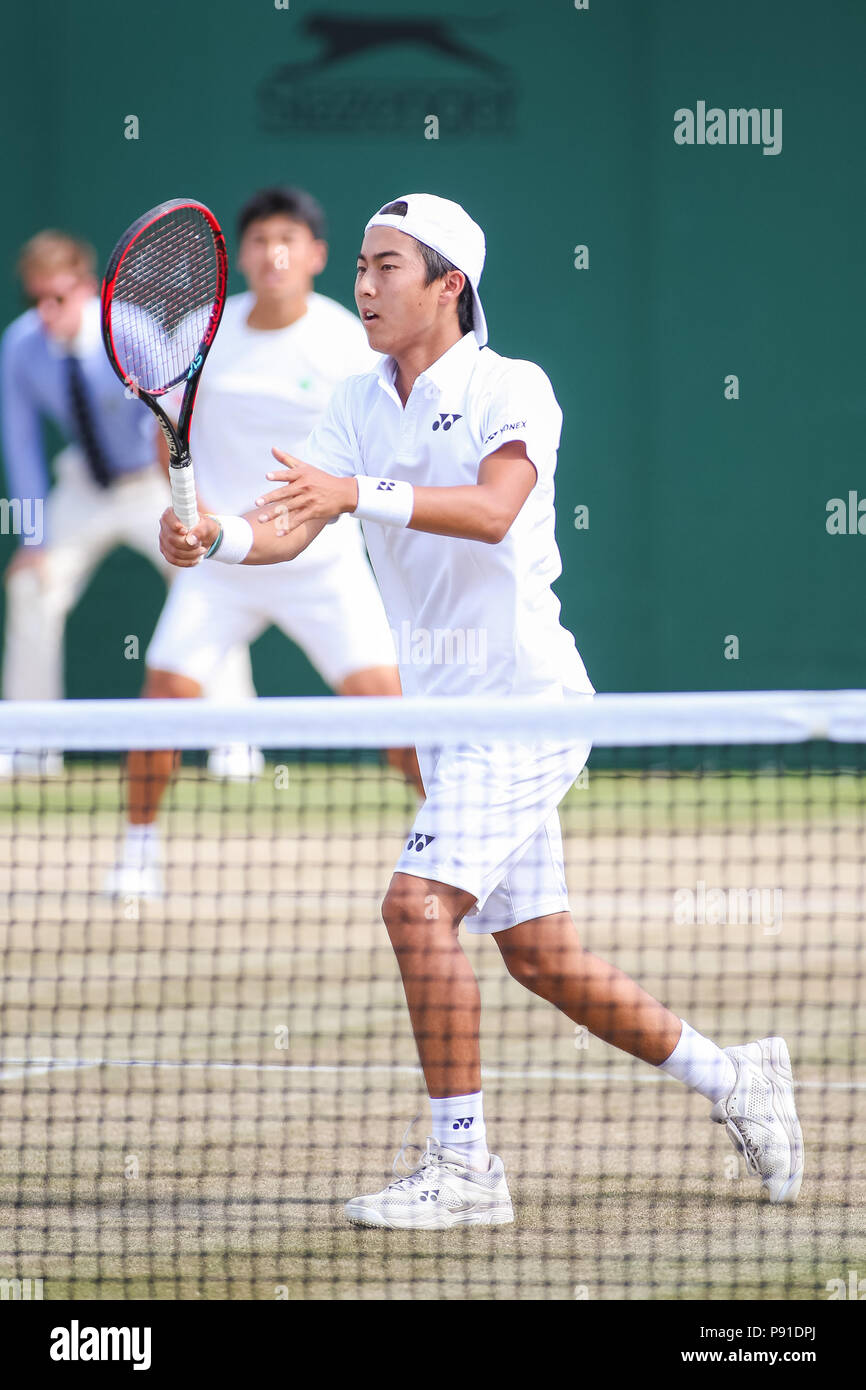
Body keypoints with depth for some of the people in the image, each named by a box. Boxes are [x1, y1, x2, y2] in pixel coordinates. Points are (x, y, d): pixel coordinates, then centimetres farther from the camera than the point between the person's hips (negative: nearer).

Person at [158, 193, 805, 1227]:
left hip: (524, 702, -8)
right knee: (540, 955, 13)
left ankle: (461, 1166, -15)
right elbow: (292, 529, -5)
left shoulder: (514, 390, -11)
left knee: (419, 902, -20)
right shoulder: (358, 406, 8)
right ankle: (731, 1077, 30)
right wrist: (214, 539, -27)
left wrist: (359, 493, -42)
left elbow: (492, 511, -29)